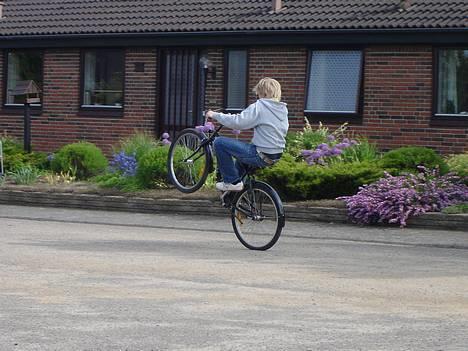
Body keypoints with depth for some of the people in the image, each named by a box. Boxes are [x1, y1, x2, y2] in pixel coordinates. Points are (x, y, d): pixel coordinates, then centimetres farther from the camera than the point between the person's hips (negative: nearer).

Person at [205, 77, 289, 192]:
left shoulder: (260, 106, -16)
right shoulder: (283, 109, 8)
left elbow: (237, 122, -22)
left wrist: (215, 115, -7)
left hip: (261, 156, -9)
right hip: (277, 155, 9)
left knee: (220, 142, -6)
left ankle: (232, 181, 0)